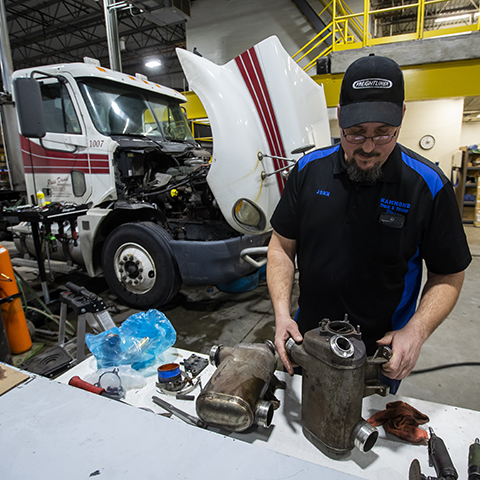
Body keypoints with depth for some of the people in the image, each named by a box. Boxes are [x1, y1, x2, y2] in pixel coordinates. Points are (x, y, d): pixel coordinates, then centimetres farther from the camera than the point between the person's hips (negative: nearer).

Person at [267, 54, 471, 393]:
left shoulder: (428, 186, -14)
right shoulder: (309, 169, -9)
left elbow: (448, 276, -5)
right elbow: (282, 247, -4)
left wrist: (415, 332, -21)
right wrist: (282, 312, -14)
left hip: (382, 354, -1)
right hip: (306, 340, 2)